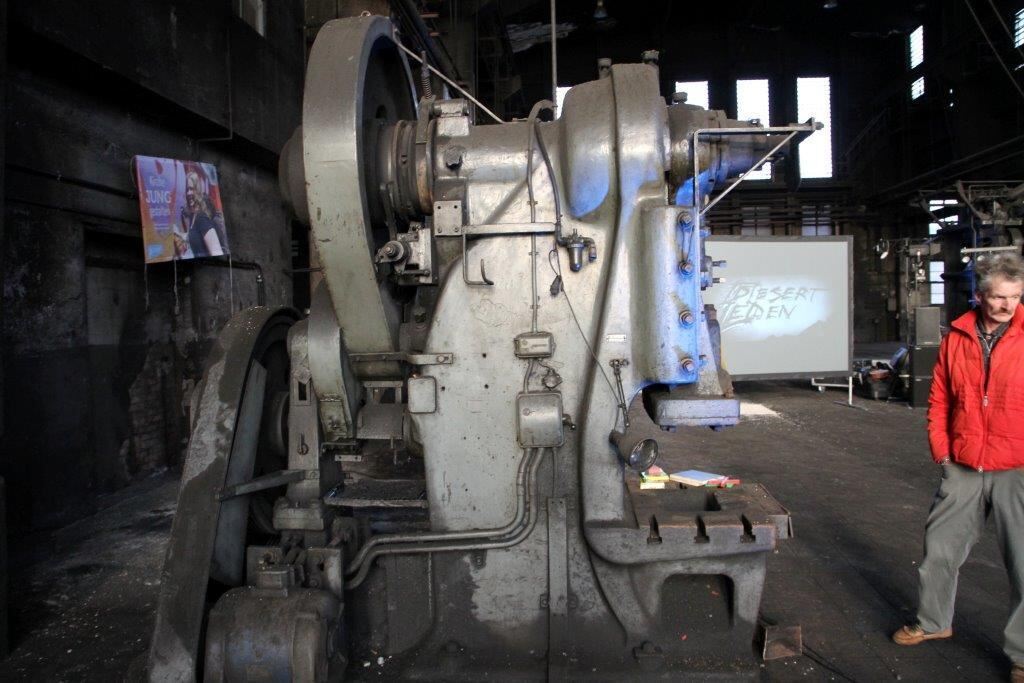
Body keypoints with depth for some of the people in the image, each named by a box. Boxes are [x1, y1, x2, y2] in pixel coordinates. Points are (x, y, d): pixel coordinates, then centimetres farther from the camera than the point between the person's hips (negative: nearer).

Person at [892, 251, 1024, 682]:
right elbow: (939, 399, 10)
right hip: (963, 469, 4)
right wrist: (941, 450, 5)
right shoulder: (957, 337, 3)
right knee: (940, 548, 14)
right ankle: (933, 622, 35)